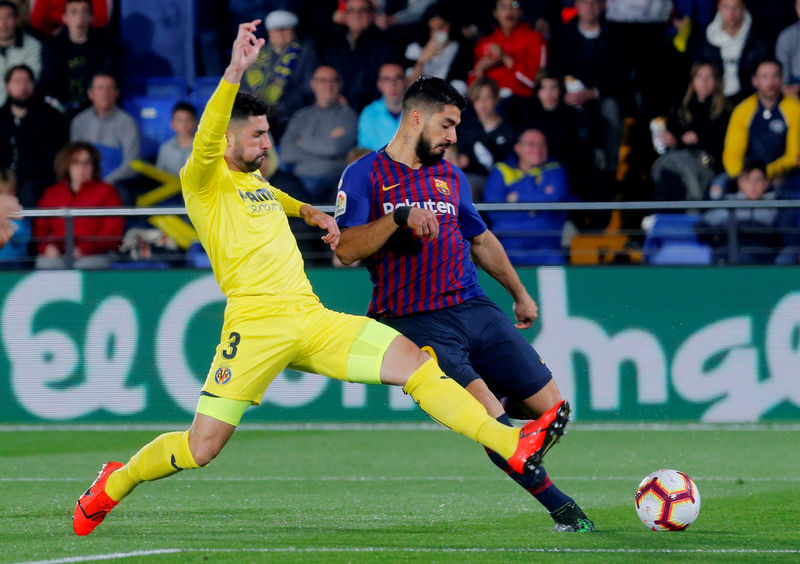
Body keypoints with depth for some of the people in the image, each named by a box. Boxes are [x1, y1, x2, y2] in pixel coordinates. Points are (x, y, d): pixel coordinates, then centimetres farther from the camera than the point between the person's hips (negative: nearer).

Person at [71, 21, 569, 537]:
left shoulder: (256, 181, 23)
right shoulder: (204, 181, -2)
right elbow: (207, 139, -26)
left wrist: (312, 214, 33)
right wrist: (235, 72, -37)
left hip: (313, 318, 7)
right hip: (255, 323, -7)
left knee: (413, 361, -9)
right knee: (201, 448, -6)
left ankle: (514, 445, -15)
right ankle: (113, 485, 21)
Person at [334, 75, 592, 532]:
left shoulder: (451, 177, 18)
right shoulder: (366, 176, 0)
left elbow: (482, 240, 32)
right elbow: (345, 250, -12)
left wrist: (520, 294, 38)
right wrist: (400, 217, -21)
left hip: (474, 309, 6)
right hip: (415, 322, -6)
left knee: (551, 407, -2)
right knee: (489, 417, -22)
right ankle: (561, 508, -12)